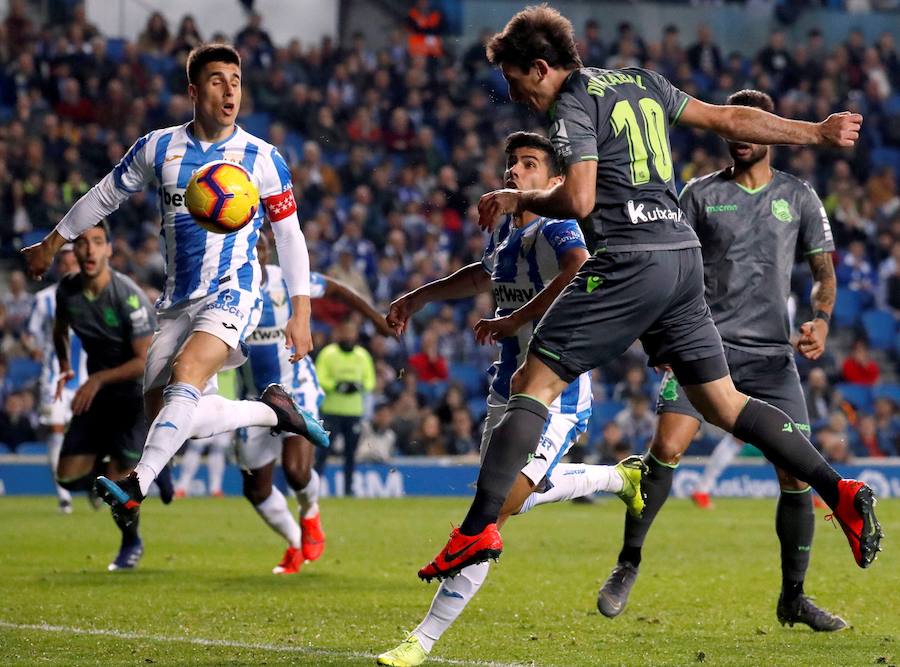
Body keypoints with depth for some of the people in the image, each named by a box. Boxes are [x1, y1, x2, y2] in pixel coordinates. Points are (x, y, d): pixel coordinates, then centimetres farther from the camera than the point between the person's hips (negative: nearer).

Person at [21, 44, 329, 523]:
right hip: (178, 300, 5)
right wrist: (50, 245, 25)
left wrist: (301, 313, -1)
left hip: (233, 293, -5)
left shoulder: (262, 158, -1)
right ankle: (271, 411, 15)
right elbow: (104, 196, 19)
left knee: (185, 373, -30)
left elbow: (289, 235, 5)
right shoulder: (157, 148, 5)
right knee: (163, 410, -5)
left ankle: (136, 487, -39)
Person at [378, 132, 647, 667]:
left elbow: (583, 271, -41)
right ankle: (621, 477, 48)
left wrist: (512, 320, -34)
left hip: (556, 398, -10)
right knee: (517, 497, 28)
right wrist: (421, 297, 30)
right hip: (509, 389, 10)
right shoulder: (505, 230, 9)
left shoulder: (555, 229, -18)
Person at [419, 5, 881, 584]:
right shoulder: (638, 82, 18)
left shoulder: (573, 103, -4)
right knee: (722, 402, 13)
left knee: (533, 384, -7)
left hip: (628, 263, -8)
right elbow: (728, 119, 22)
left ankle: (479, 529, -16)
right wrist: (815, 132, 31)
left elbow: (577, 200, -16)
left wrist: (517, 200, 2)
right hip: (684, 255, 8)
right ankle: (840, 490, 3)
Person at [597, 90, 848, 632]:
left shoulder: (798, 196, 10)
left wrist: (821, 320, -8)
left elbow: (823, 269, 11)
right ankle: (628, 563, -3)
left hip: (772, 352, 2)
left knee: (798, 472, -5)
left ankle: (794, 596, 9)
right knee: (667, 447, -19)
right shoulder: (701, 194, 6)